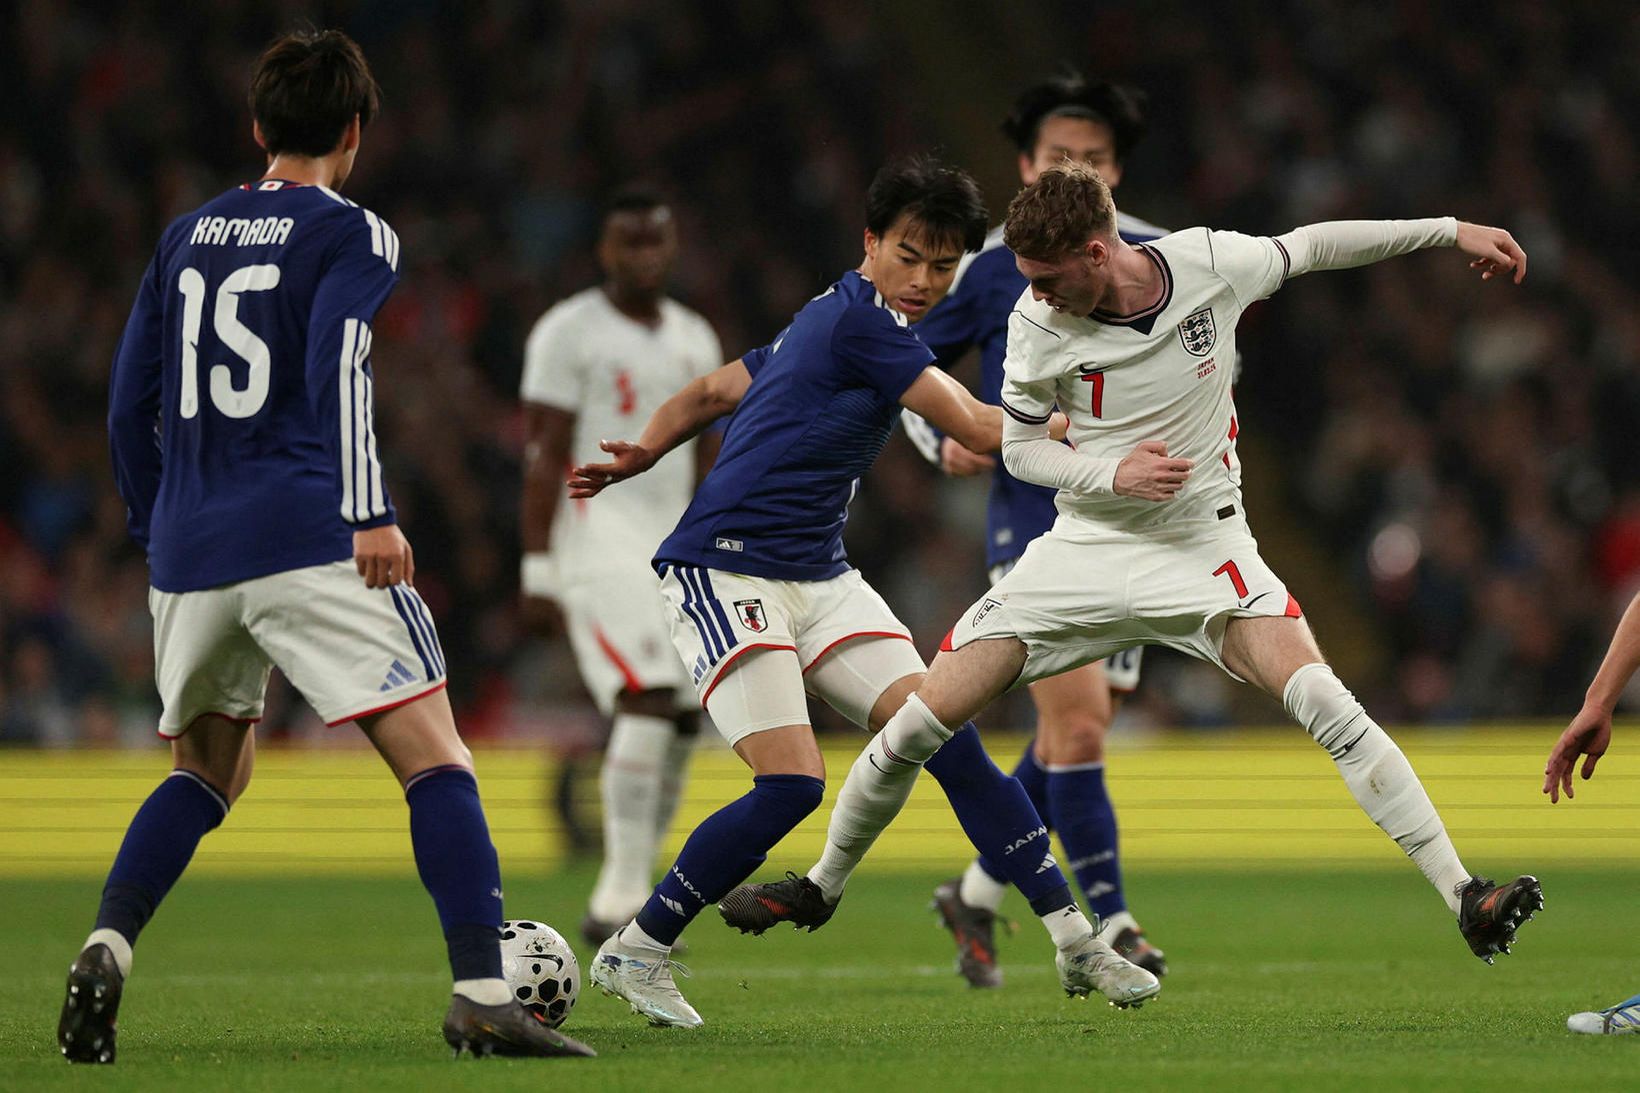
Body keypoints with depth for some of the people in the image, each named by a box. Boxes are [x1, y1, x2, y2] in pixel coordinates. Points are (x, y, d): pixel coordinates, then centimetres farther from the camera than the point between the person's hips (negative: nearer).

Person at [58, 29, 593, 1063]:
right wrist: (370, 514, -19)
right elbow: (338, 374, -14)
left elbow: (129, 406, 18)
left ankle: (106, 949, 1)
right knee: (435, 756, -6)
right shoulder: (352, 235, 2)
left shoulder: (185, 239, 18)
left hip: (190, 551, 6)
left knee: (207, 772, 22)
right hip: (310, 542, -6)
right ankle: (484, 996, -19)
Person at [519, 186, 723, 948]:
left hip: (675, 546, 7)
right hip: (598, 537, -7)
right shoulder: (570, 334, -4)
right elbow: (544, 457, -8)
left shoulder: (695, 340, 16)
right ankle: (623, 897, -19)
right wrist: (538, 569, -13)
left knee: (677, 728, 2)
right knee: (646, 705, -21)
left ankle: (617, 910, 10)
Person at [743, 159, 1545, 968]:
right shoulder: (1037, 325, -13)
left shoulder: (1209, 264, -14)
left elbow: (1310, 246, 6)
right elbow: (1019, 447, 0)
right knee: (920, 721, -5)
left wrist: (1450, 231, 11)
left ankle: (1463, 898, -19)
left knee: (1324, 704, -23)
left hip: (1203, 545, -1)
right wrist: (1111, 474, -19)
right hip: (1086, 547, 1)